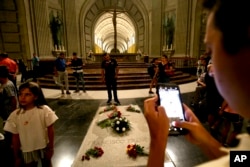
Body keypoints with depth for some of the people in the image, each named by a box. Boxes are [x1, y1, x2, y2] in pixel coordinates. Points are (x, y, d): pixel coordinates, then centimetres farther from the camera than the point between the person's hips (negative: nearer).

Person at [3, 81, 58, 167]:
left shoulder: (45, 110, -20)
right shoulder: (15, 115, -14)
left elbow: (50, 129, -12)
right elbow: (15, 137, -6)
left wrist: (51, 148, -6)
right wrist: (16, 157, 2)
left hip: (44, 147, 0)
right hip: (27, 149, 1)